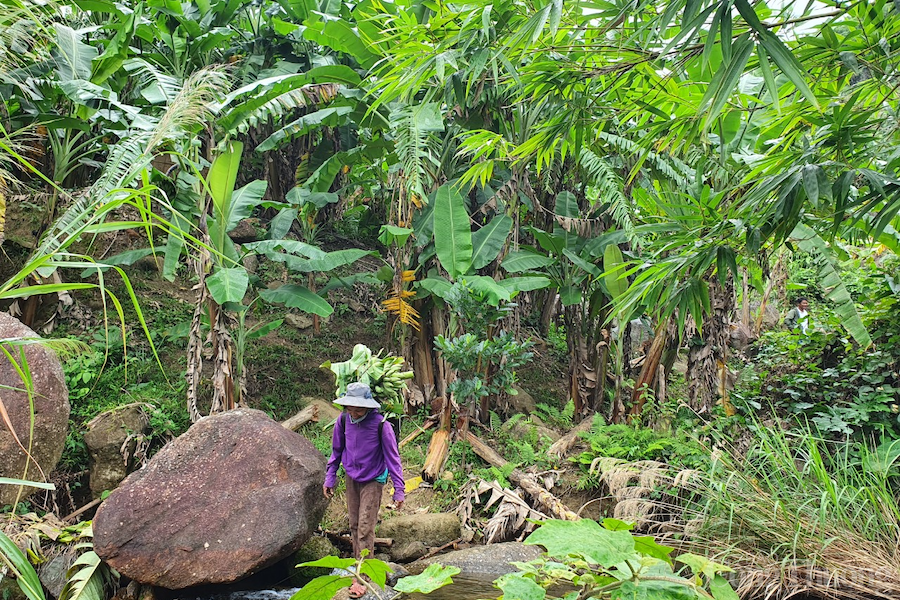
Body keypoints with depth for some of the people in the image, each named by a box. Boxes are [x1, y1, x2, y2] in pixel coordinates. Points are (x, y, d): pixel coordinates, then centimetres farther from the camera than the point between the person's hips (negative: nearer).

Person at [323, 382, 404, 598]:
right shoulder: (344, 420, -9)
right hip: (351, 478, 5)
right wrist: (330, 478, 7)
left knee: (365, 529, -8)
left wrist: (399, 490, -15)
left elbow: (392, 457, -16)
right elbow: (337, 450, 7)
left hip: (372, 481, -5)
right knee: (354, 526, 11)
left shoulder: (380, 424, -23)